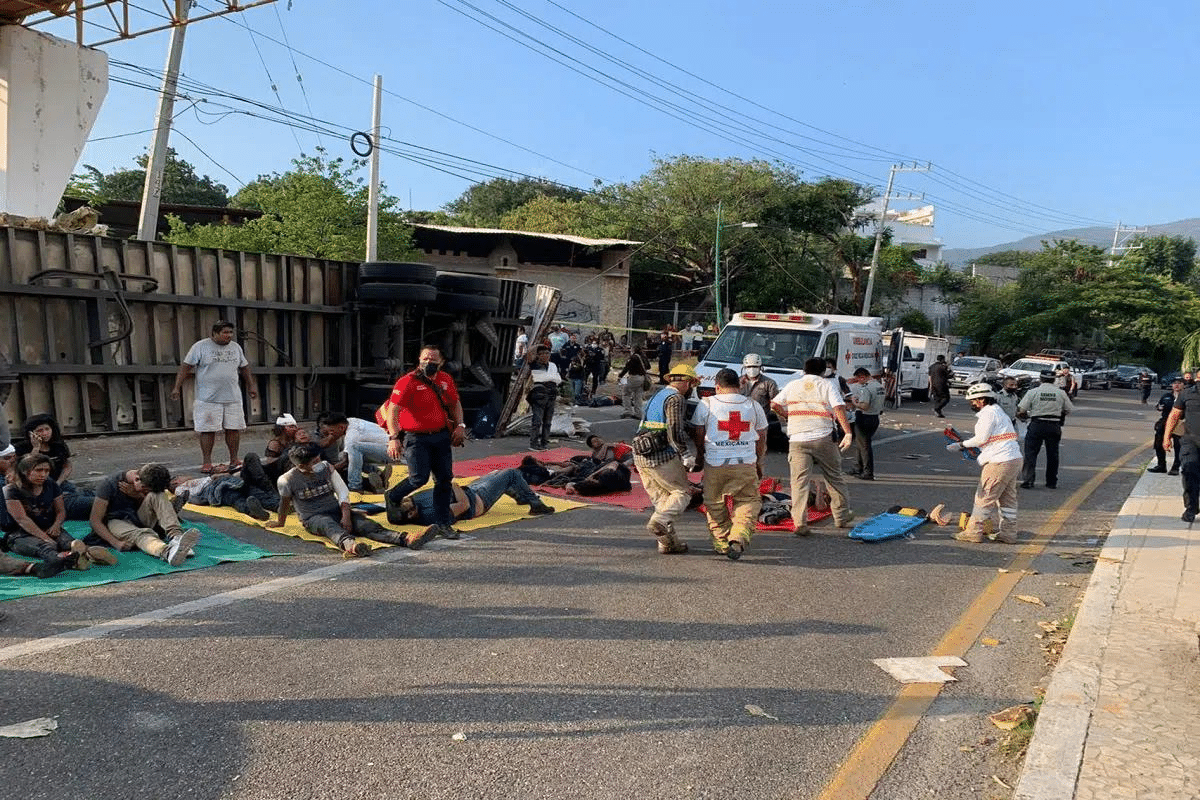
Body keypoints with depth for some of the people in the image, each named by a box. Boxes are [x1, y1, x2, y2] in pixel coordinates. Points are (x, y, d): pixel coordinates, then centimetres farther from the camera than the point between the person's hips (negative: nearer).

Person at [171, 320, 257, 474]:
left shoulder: (236, 347, 13)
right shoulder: (201, 346, -2)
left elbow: (244, 367, 24)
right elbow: (186, 366, -2)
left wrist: (251, 386, 23)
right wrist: (177, 387, -7)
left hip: (233, 398, 4)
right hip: (208, 398, -4)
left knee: (234, 429, 3)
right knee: (207, 430, -3)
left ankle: (234, 460, 13)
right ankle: (206, 463, 4)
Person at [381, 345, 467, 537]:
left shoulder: (446, 380, 8)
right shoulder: (408, 382, -11)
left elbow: (455, 404, 23)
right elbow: (393, 411, -15)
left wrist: (459, 425, 8)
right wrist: (394, 437, -25)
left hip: (442, 436, 6)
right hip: (416, 438, -6)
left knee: (445, 478, 4)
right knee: (419, 477, -13)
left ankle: (443, 523, 14)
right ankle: (391, 497, 18)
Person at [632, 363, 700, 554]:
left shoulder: (657, 396, 20)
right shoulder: (676, 399, -8)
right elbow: (676, 431, -20)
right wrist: (687, 455, -11)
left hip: (641, 456, 8)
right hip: (662, 457, -8)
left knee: (661, 498, 14)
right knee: (683, 492, 4)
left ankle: (669, 542, 14)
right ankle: (659, 521, -16)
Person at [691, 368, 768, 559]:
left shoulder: (706, 404, 0)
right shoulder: (753, 405, 7)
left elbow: (698, 434, 6)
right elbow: (762, 438, 14)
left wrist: (700, 455, 23)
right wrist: (758, 463, 26)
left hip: (715, 464, -1)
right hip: (746, 464, 1)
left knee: (715, 504, 14)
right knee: (748, 501, 9)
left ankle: (721, 543, 18)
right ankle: (739, 538, -11)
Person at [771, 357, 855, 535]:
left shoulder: (792, 385, 13)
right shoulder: (827, 385, 7)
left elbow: (774, 404, 10)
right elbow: (839, 408, -7)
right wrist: (848, 433, -11)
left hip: (797, 439, 1)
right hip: (822, 438, -1)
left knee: (799, 481, -2)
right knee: (834, 477, 16)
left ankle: (800, 523, -11)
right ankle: (842, 517, 27)